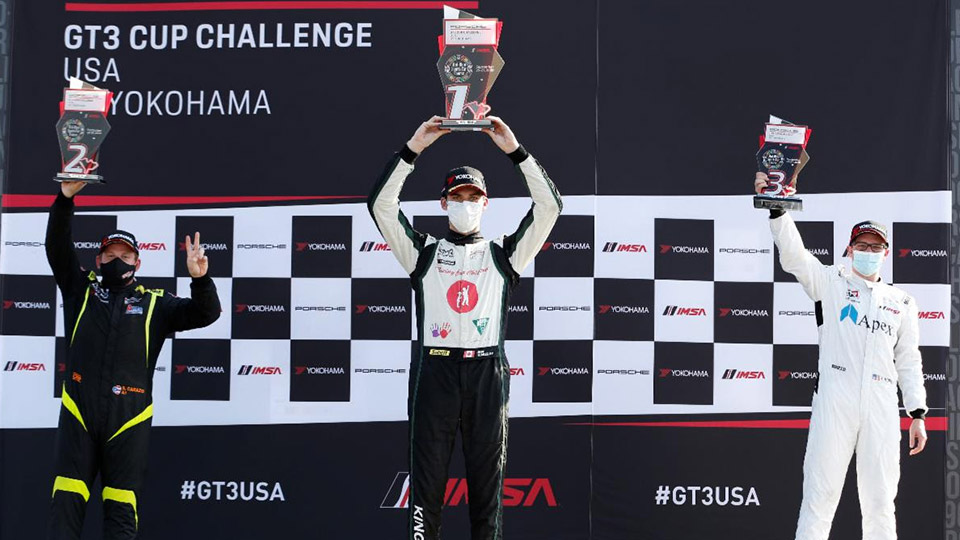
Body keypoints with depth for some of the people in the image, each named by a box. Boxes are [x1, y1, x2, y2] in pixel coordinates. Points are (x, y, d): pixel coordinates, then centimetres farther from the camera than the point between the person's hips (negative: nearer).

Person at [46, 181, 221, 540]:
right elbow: (57, 247, 3)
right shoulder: (82, 291, 14)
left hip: (128, 418, 0)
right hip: (79, 412, 0)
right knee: (66, 505, -3)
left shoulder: (155, 304, 12)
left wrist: (200, 280, -19)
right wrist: (66, 199, -11)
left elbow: (206, 314, 2)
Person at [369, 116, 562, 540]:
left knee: (487, 481, 2)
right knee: (427, 481, -2)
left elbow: (549, 206, 4)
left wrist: (514, 150, -3)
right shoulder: (423, 253, 13)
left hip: (487, 374, 1)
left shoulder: (504, 255, 14)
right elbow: (382, 204, 2)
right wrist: (412, 149, -5)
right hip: (435, 371, 0)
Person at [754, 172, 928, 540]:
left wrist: (917, 414, 10)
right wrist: (777, 207, -20)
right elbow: (792, 254, -4)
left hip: (882, 409, 3)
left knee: (880, 500, 4)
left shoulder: (901, 303, 19)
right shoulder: (830, 282, 11)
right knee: (820, 494, -7)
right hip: (834, 400, -3)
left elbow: (908, 361, 18)